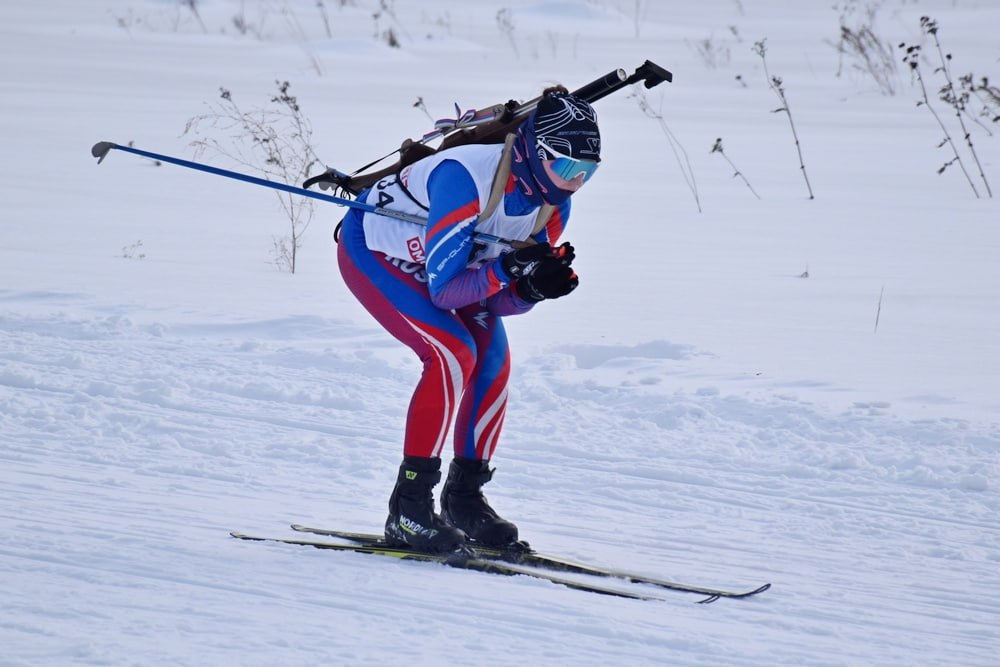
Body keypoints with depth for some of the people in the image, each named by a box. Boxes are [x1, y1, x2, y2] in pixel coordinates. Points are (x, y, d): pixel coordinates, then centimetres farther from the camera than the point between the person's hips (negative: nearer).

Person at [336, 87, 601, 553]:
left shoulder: (552, 203, -14)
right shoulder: (467, 177, -38)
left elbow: (504, 301, -12)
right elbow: (443, 288, -36)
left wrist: (543, 283, -31)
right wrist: (509, 268, -45)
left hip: (425, 257, 8)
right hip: (371, 250, -8)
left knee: (492, 359, -5)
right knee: (452, 354, -23)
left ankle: (465, 497, 7)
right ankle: (409, 509, -20)